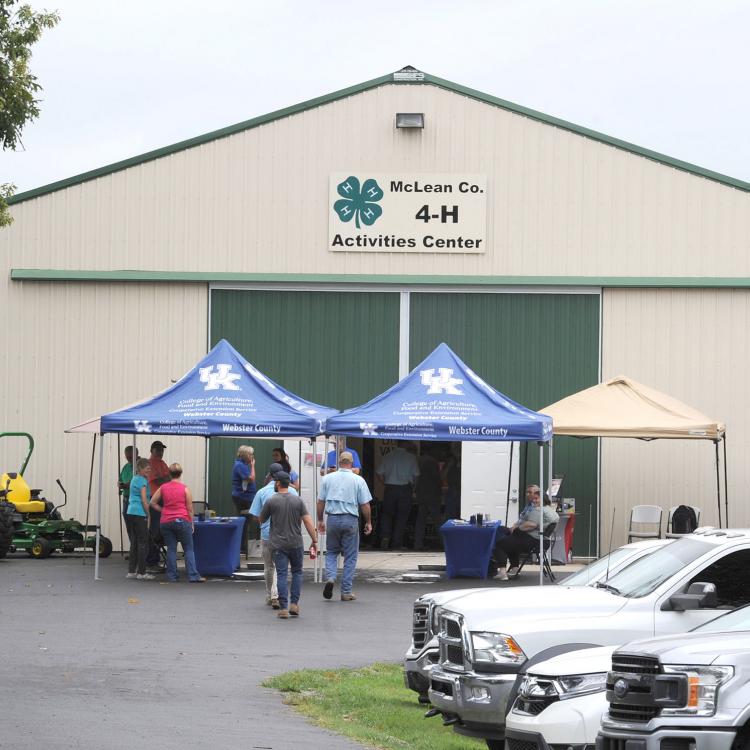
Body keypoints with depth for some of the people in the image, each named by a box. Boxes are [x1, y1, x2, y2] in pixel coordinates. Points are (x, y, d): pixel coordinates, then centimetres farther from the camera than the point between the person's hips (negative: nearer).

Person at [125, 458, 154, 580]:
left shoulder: (134, 479, 16)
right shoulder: (142, 480, -11)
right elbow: (144, 500, -16)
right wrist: (148, 515, -12)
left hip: (131, 511, 9)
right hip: (140, 513, -9)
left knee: (135, 542, 13)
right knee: (143, 542, -5)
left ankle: (131, 571, 14)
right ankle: (141, 573, -4)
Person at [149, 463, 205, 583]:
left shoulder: (163, 488, 3)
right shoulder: (185, 489, -4)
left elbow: (152, 502, 6)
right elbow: (190, 509, -2)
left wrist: (162, 510, 13)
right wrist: (191, 524, 6)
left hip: (166, 522, 3)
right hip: (182, 521, -3)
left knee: (171, 549, 8)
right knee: (189, 549, 1)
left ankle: (172, 575, 5)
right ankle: (193, 576, -6)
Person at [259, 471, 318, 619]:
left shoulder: (271, 501, -5)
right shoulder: (298, 500, 1)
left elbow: (261, 520, 6)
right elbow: (308, 521, -3)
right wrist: (314, 540, 1)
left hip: (278, 544, -2)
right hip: (296, 543, 2)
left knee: (281, 575, -2)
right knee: (297, 572, 16)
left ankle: (283, 608, -7)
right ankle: (294, 604, 8)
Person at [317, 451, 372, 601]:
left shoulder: (328, 478, 3)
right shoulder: (358, 480, -3)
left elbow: (320, 502, 5)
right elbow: (365, 504, -2)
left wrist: (320, 520, 17)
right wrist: (368, 522, 10)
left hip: (332, 519, 2)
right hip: (350, 520, -2)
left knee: (331, 552, 18)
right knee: (350, 556, 7)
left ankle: (330, 577, -8)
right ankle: (346, 591, 7)